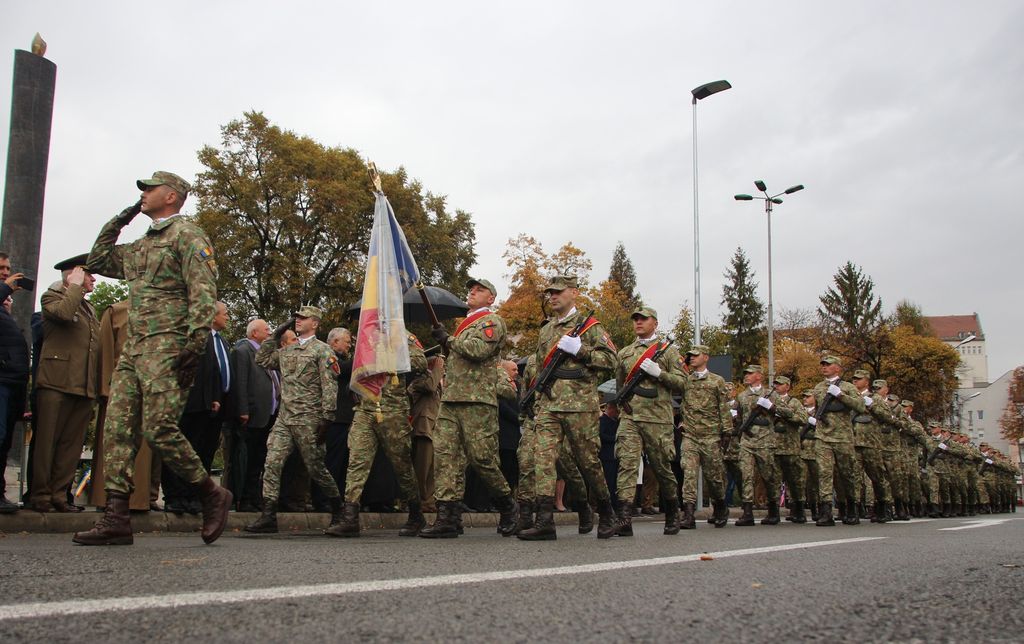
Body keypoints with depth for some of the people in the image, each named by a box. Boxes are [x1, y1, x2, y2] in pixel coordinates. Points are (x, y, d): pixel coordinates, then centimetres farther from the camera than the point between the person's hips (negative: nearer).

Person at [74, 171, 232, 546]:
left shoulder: (186, 235, -2)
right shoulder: (140, 247, 25)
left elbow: (203, 292, -12)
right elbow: (97, 262, 36)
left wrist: (195, 344, -22)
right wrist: (117, 222, 25)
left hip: (167, 347, -9)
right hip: (133, 348, 9)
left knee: (159, 430, -16)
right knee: (119, 429, 1)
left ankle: (212, 496, 1)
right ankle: (116, 519, 1)